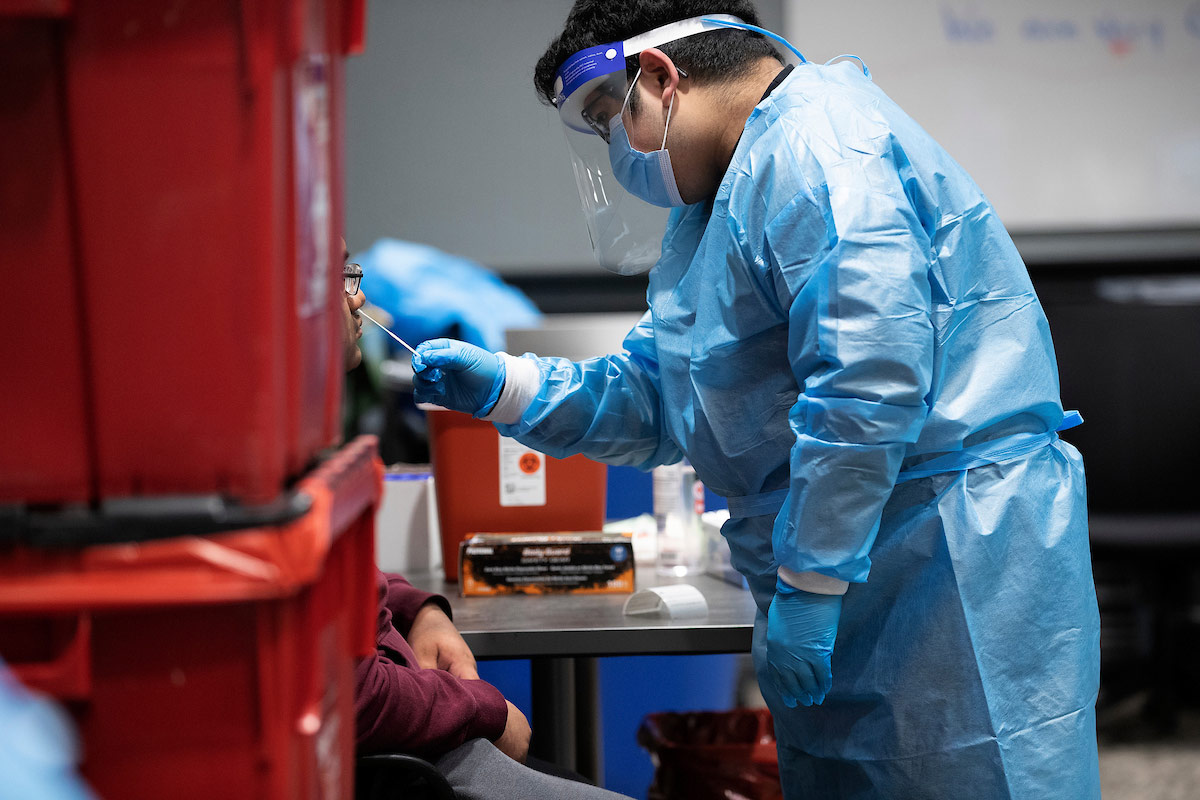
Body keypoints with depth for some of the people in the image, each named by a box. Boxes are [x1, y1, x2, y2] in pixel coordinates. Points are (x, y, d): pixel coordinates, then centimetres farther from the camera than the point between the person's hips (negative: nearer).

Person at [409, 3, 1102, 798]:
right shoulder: (723, 201, 20)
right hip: (850, 598, 11)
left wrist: (809, 586, -22)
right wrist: (499, 387, 12)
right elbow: (657, 403, 24)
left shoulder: (815, 143, -15)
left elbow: (870, 381, -26)